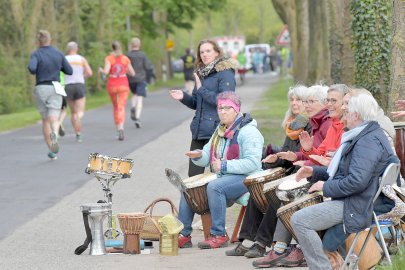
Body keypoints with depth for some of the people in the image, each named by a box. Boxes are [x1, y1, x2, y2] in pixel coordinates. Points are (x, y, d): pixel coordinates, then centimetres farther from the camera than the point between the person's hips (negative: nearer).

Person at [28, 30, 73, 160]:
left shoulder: (36, 54, -5)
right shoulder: (58, 54, 4)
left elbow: (31, 68, -24)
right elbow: (69, 71, 6)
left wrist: (33, 72, 1)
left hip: (41, 89, 0)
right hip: (55, 89, 0)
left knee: (45, 120, 15)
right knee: (54, 120, -8)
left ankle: (52, 152, 15)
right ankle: (54, 134, -46)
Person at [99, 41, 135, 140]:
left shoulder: (109, 58, -5)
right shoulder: (125, 59, 2)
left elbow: (106, 71, -18)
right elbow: (132, 73, 5)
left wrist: (101, 70, 4)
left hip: (112, 86, 0)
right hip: (123, 85, 0)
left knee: (115, 107, 20)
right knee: (121, 108, -8)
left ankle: (119, 129, 21)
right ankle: (121, 128, -31)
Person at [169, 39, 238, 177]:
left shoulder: (225, 73, -8)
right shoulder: (202, 73, 16)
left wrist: (201, 90, -16)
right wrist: (183, 97, 2)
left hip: (216, 129, -8)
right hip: (199, 130, 8)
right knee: (193, 175, 7)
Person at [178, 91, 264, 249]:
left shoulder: (248, 131, -10)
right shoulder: (220, 131, 19)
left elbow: (252, 163, -21)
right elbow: (207, 158, 19)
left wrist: (224, 166, -22)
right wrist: (198, 156, -6)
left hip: (245, 178, -9)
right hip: (221, 177, 9)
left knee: (214, 187, -34)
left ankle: (219, 235, -26)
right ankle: (184, 235, 0)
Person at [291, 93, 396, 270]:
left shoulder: (369, 141, -19)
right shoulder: (360, 137, 18)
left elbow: (357, 181, -28)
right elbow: (342, 171, 26)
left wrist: (326, 187, -16)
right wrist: (314, 172, 13)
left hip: (355, 206, -12)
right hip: (346, 200, 12)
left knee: (299, 220, -23)